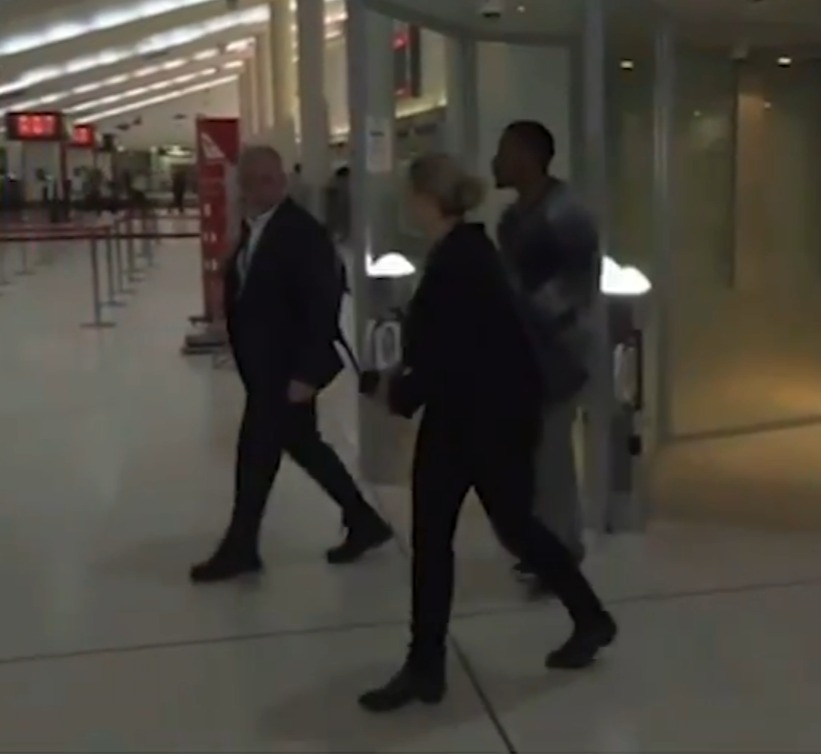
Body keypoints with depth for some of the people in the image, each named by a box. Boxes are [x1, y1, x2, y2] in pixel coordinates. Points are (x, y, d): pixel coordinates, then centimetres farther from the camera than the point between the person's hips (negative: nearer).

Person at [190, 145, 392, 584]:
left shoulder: (302, 233, -18)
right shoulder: (256, 229, 9)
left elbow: (322, 307, -21)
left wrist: (305, 373, -23)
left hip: (286, 369, -9)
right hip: (266, 367, 9)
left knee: (255, 453, 0)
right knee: (303, 446, 16)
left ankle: (239, 548, 17)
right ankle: (363, 523, 28)